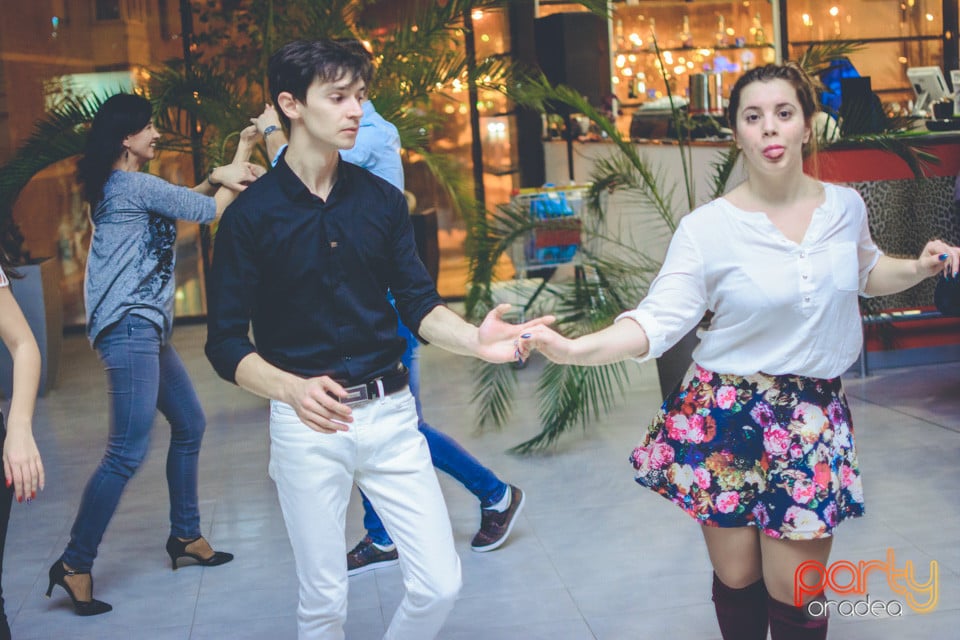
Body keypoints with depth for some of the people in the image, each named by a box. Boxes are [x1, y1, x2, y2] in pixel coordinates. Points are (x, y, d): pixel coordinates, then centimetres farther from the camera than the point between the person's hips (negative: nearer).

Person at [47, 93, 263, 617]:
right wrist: (236, 169, 8)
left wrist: (220, 175, -1)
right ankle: (75, 564, -8)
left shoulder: (126, 187, 17)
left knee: (189, 425, 18)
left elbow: (185, 199, 18)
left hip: (146, 328, 11)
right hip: (129, 327, -11)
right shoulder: (133, 185, -12)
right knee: (128, 451, -12)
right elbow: (207, 211, -7)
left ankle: (185, 536, 27)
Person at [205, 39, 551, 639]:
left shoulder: (382, 200, 4)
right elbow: (227, 344, -7)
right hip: (307, 424, -3)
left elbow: (419, 303, 4)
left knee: (440, 584, 1)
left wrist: (475, 339, -18)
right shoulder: (251, 215, -6)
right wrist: (293, 389, -26)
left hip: (390, 414, 3)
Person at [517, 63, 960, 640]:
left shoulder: (845, 206, 3)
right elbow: (659, 320, -16)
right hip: (727, 418, -2)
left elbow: (865, 272, 24)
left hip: (815, 418, 2)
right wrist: (574, 349, -31)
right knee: (736, 580, 7)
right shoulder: (707, 229, -9)